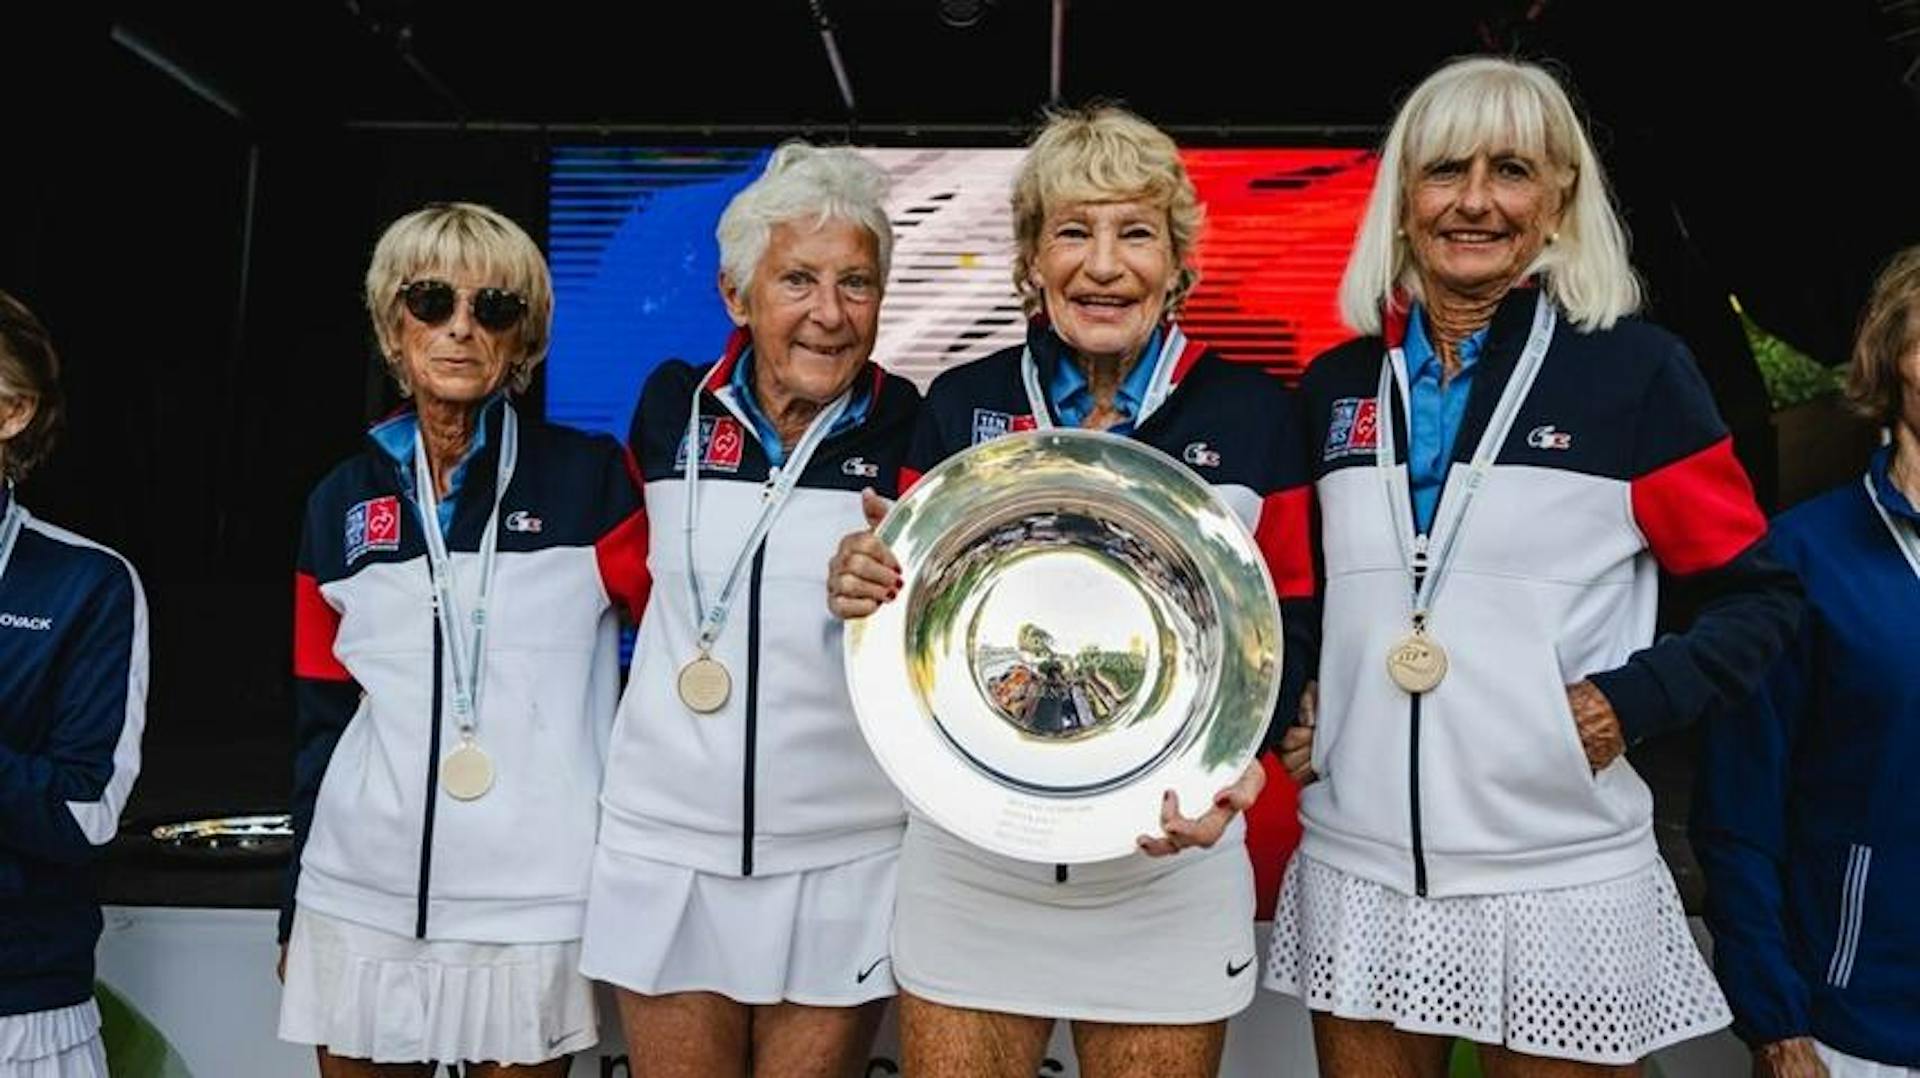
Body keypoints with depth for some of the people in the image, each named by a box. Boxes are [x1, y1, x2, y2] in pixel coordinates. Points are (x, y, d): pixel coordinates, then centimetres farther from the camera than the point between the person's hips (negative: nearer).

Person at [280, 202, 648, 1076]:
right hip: (360, 900, 3)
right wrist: (294, 905, 13)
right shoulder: (343, 501, 6)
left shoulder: (590, 479, -5)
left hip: (530, 904, -3)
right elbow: (320, 716, 11)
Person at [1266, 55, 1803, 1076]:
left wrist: (1631, 702, -13)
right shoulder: (1337, 385, 6)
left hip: (1561, 883, -2)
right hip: (1356, 872, 3)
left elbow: (1756, 595, 2)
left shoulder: (1636, 368, -3)